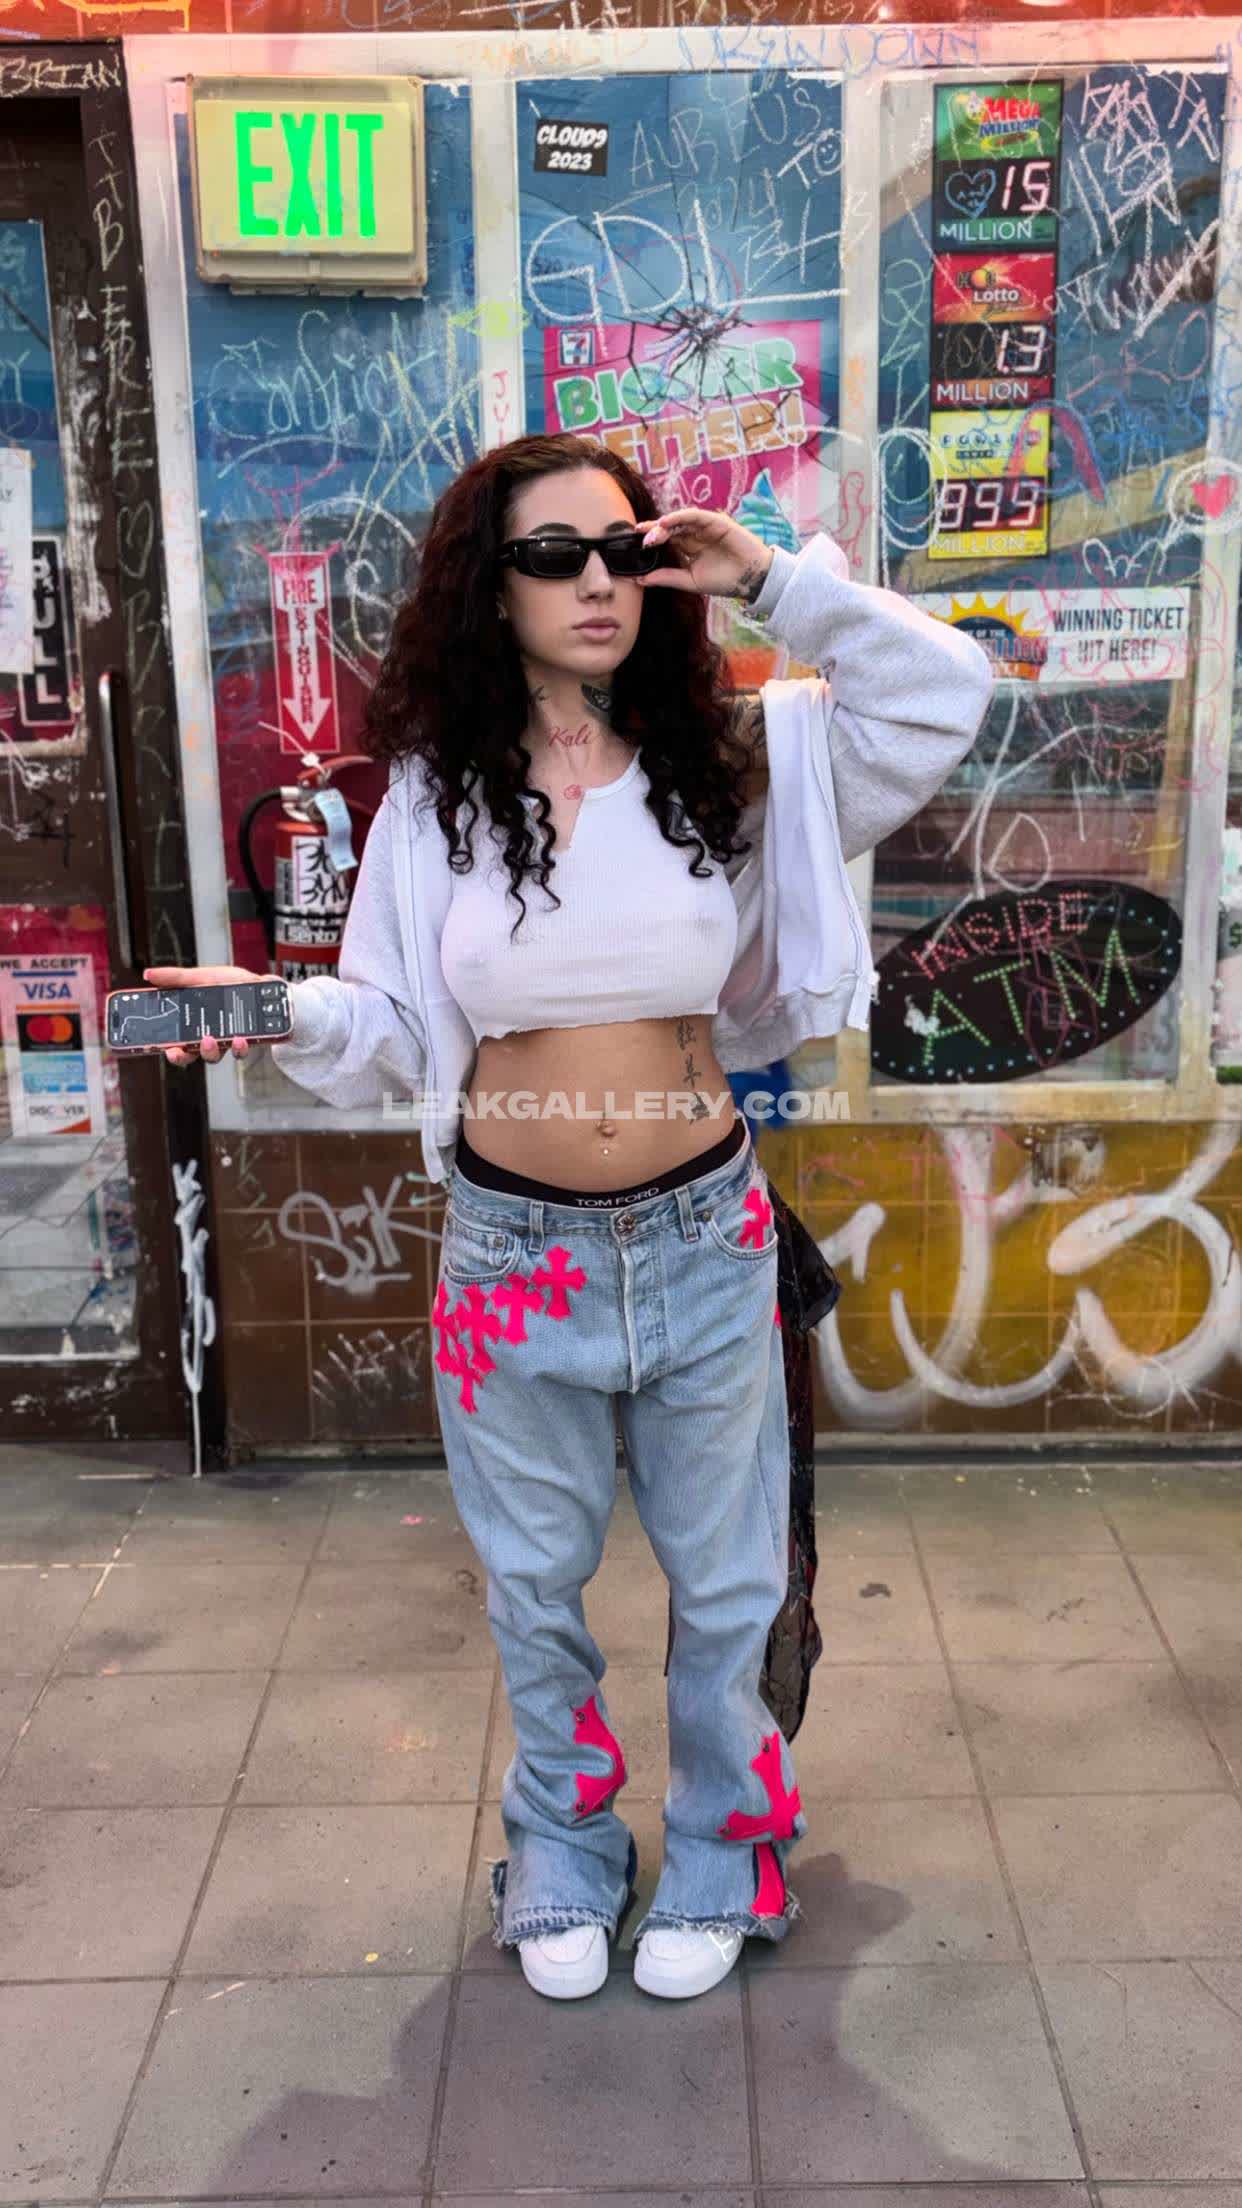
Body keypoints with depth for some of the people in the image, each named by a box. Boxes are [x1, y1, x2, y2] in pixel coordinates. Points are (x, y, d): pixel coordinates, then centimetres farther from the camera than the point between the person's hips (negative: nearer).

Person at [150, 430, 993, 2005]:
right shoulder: (437, 794, -2)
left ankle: (717, 1854, 42)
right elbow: (397, 1027, 0)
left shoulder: (736, 760, -2)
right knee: (534, 1584, 18)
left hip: (702, 1239, 0)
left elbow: (945, 695, -5)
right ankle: (563, 1858, 43)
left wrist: (773, 582, -12)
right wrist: (283, 1008, -19)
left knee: (724, 1581, 16)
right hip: (511, 1251, 0)